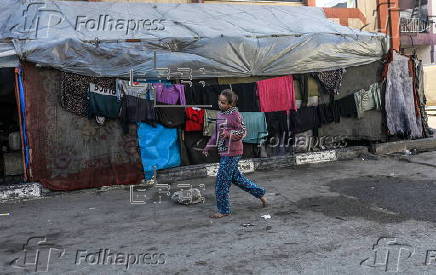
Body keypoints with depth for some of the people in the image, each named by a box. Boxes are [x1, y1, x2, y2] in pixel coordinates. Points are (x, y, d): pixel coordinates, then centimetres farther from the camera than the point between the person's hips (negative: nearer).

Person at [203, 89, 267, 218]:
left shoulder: (235, 114, -13)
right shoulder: (220, 114, 11)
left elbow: (243, 132, -12)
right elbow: (216, 132, 20)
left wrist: (229, 133, -27)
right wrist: (209, 146, 16)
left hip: (232, 152, -9)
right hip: (224, 151, 9)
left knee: (222, 180, -4)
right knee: (235, 177, 18)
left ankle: (224, 210, 10)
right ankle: (260, 193, 33)